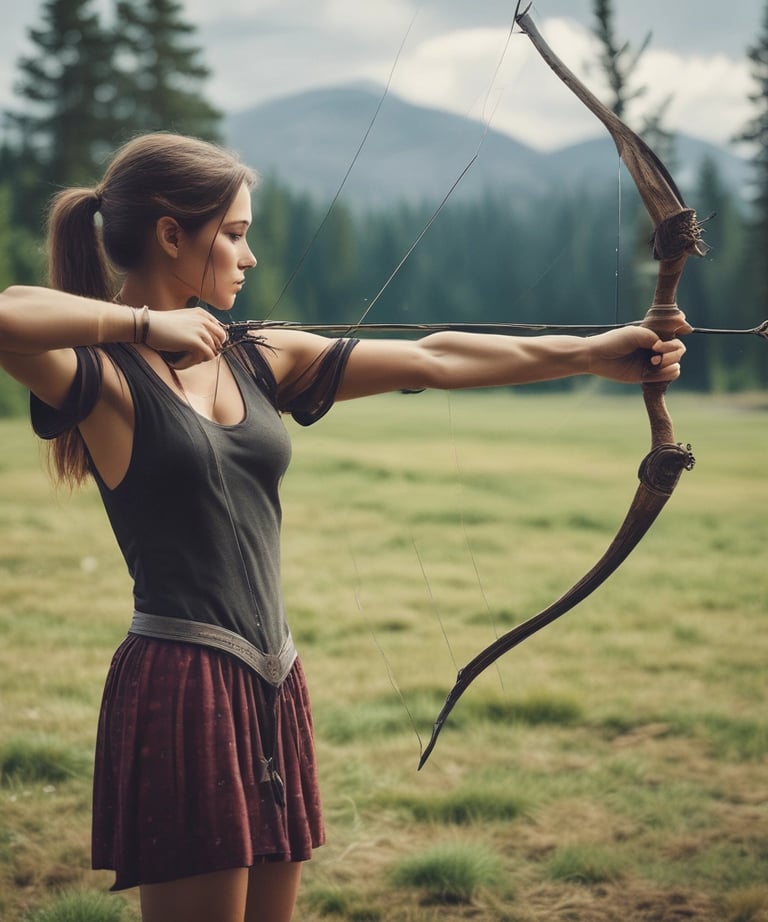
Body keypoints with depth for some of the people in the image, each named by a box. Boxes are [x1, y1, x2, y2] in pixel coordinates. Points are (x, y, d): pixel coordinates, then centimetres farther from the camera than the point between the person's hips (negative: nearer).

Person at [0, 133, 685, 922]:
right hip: (180, 692, -7)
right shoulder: (106, 376, -8)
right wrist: (144, 323, -17)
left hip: (271, 685, 7)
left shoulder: (258, 363, 12)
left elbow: (430, 360, 12)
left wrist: (590, 353, 12)